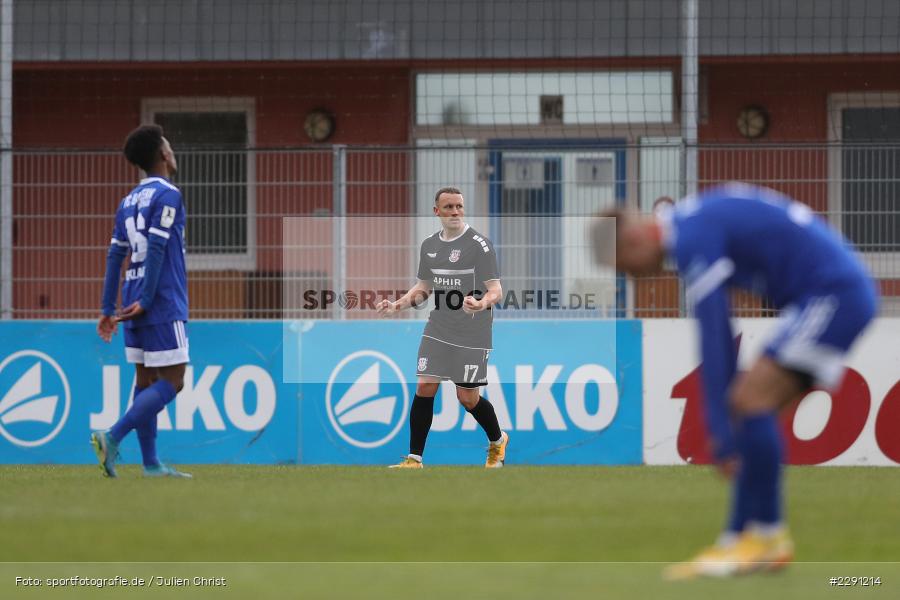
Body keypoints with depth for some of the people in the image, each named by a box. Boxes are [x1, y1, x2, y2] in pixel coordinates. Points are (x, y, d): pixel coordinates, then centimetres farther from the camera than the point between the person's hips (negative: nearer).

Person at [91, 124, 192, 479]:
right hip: (163, 305, -8)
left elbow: (115, 256, 13)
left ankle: (151, 464, 8)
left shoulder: (129, 201, 14)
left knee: (146, 380, 10)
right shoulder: (167, 195, -9)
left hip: (135, 306, 8)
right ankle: (112, 438, -17)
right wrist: (145, 300, -17)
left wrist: (108, 310, 13)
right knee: (171, 382, -6)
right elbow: (157, 249, -17)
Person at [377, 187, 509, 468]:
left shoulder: (479, 244, -11)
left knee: (468, 397, 1)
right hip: (437, 330, 5)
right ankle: (414, 459, 1)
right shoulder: (429, 245, 8)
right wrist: (397, 304, 4)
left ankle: (497, 441, 30)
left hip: (471, 336, -5)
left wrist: (481, 303, -34)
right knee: (424, 387, -5)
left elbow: (496, 290, -13)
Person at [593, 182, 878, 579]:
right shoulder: (697, 223, 15)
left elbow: (712, 338, -20)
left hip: (834, 294, -10)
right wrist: (725, 425, 18)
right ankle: (738, 542, 4)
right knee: (751, 408, 6)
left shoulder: (693, 240, -16)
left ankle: (768, 536, -6)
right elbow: (720, 334, 19)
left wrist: (722, 430, -18)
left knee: (752, 401, -14)